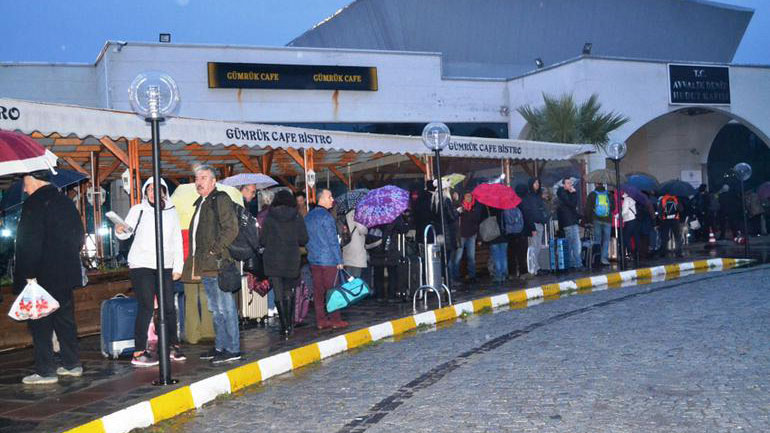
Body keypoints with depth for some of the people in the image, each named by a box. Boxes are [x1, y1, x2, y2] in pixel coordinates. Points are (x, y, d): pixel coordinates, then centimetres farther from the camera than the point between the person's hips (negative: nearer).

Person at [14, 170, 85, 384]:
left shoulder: (35, 203, -13)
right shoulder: (65, 202, 12)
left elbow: (31, 242, -19)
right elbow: (79, 236, 19)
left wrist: (28, 275, -17)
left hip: (43, 276, -8)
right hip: (65, 274, 8)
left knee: (40, 323, -2)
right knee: (65, 319, 15)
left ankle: (45, 371, 0)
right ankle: (72, 364, 21)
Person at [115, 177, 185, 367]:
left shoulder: (171, 212, 12)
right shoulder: (138, 210, 4)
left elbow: (177, 241, 13)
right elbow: (127, 232, -2)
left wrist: (178, 267, 8)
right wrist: (120, 230, -26)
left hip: (165, 266, 3)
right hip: (141, 265, -3)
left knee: (169, 307, 4)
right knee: (146, 307, -9)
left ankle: (173, 346, 19)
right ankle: (139, 352, -5)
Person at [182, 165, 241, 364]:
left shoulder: (221, 199, -7)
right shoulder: (201, 203, 21)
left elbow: (231, 229, -16)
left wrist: (214, 250, -18)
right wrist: (196, 260, 17)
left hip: (218, 264, -9)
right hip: (205, 266, 10)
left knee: (226, 308, -6)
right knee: (216, 309, 14)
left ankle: (232, 349, -2)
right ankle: (220, 346, 22)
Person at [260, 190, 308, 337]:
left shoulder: (269, 217, -3)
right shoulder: (297, 217, 0)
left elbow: (262, 241, -2)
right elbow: (304, 239, -1)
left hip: (273, 261, -1)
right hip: (292, 261, 1)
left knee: (278, 294, 2)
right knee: (289, 293, 14)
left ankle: (284, 326, 0)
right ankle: (290, 324, 11)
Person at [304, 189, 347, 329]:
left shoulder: (308, 216, 11)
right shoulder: (326, 216, -13)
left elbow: (306, 238, 16)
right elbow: (333, 240, -14)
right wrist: (339, 260, -10)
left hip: (313, 259, 7)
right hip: (329, 259, -7)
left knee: (318, 290, 7)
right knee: (332, 290, 1)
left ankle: (320, 320, 11)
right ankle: (335, 319, 7)